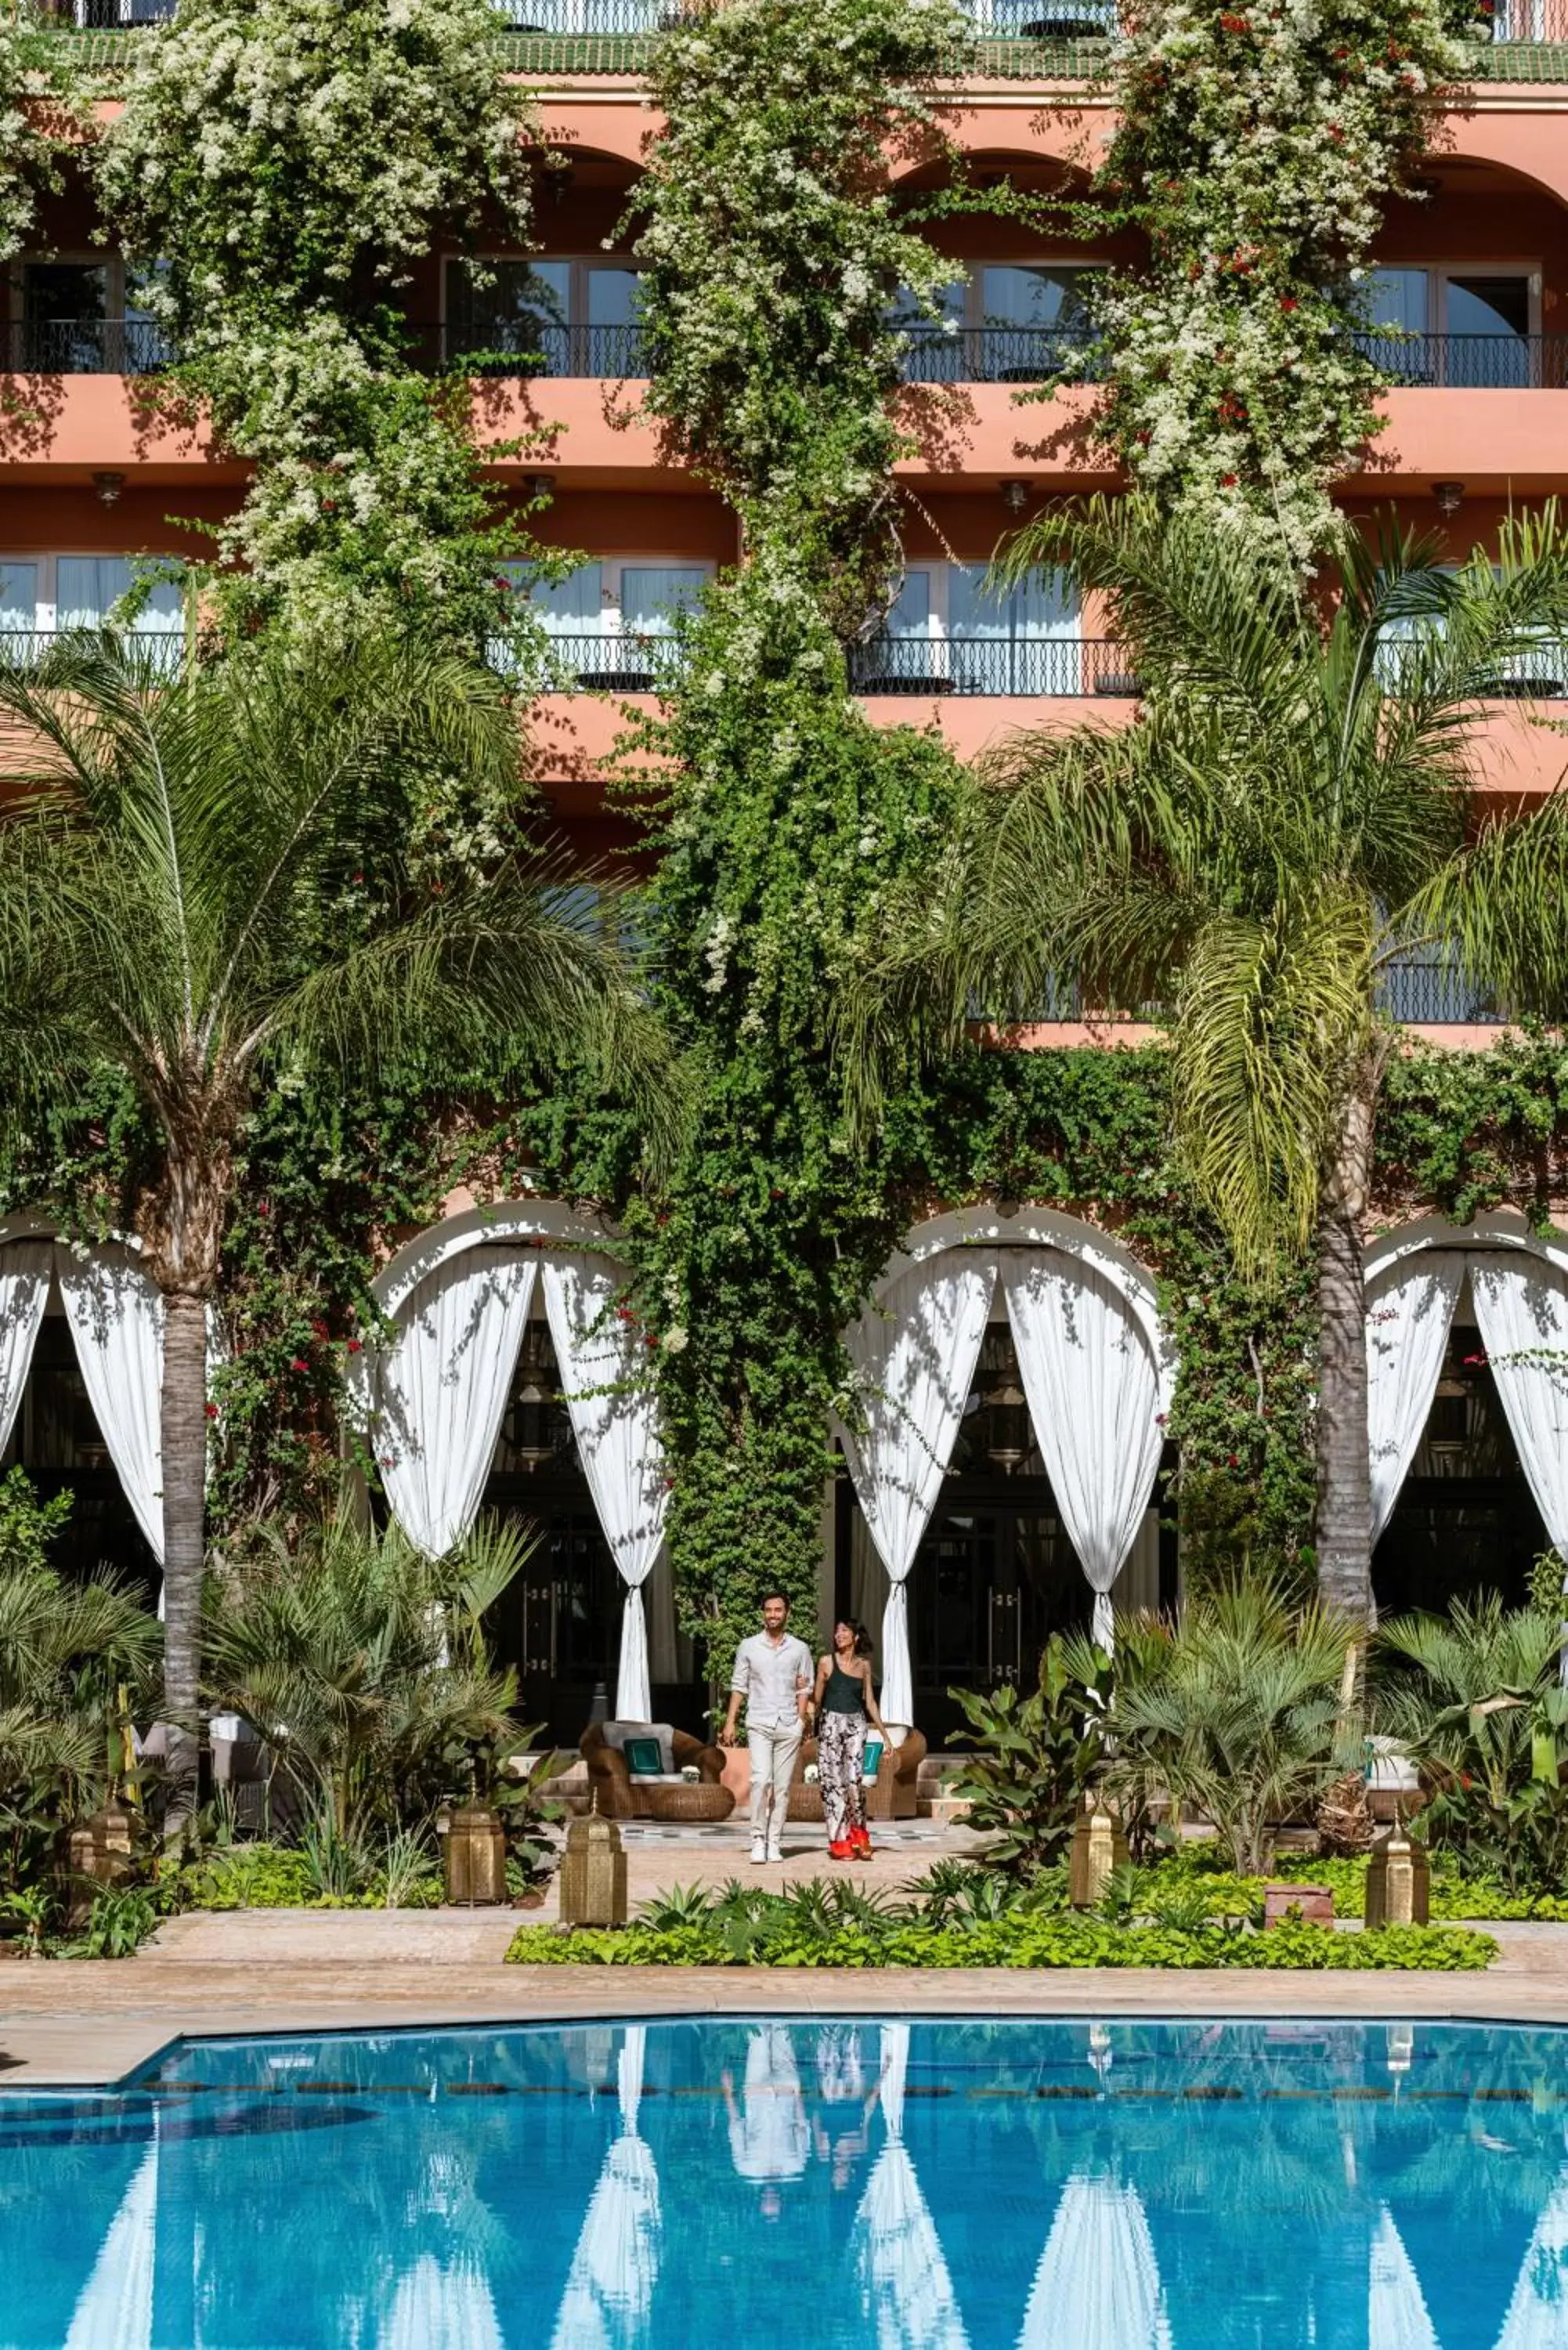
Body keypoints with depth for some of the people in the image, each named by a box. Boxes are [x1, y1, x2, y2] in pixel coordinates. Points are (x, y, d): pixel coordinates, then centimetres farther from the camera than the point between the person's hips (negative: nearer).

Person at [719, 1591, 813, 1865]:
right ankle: (758, 1840, -10)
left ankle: (774, 1843, 5)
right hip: (759, 1724, -1)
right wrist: (730, 1722, 3)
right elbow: (739, 1686, 9)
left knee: (782, 1786, 0)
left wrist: (801, 1722, -2)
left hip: (788, 1727, 1)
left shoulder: (800, 1649, 9)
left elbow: (804, 1689, 10)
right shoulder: (749, 1647, 7)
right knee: (761, 1780, -17)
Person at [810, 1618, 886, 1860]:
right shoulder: (827, 1663, 3)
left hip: (856, 1724, 1)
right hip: (830, 1723, -1)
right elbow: (816, 1699, 6)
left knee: (855, 1780, -13)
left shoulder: (864, 1665, 10)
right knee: (833, 1781, -4)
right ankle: (839, 1842, 2)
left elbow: (870, 1702, 16)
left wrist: (884, 1734, 16)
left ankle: (858, 1835, 4)